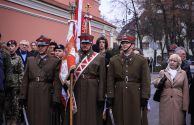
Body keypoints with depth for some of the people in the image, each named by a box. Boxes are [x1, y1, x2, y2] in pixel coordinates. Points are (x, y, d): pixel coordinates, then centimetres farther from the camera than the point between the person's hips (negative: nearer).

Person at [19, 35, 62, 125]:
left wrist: (56, 99, -9)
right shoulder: (30, 60, 12)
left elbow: (57, 82, -3)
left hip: (46, 94, -3)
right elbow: (25, 80, 8)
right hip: (32, 94, 3)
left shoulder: (55, 61, 2)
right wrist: (22, 96, 1)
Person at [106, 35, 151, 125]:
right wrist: (110, 96, -3)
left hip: (135, 96, -1)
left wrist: (144, 97, -7)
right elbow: (110, 80, 4)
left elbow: (145, 80, -1)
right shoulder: (113, 60, 7)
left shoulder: (142, 60, 3)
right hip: (118, 96, 1)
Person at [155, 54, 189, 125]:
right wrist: (161, 79, -13)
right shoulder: (162, 72, 8)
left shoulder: (183, 73, 8)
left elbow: (185, 91, 5)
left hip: (178, 102, 0)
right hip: (165, 102, 0)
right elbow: (157, 85, 6)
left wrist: (185, 106, 0)